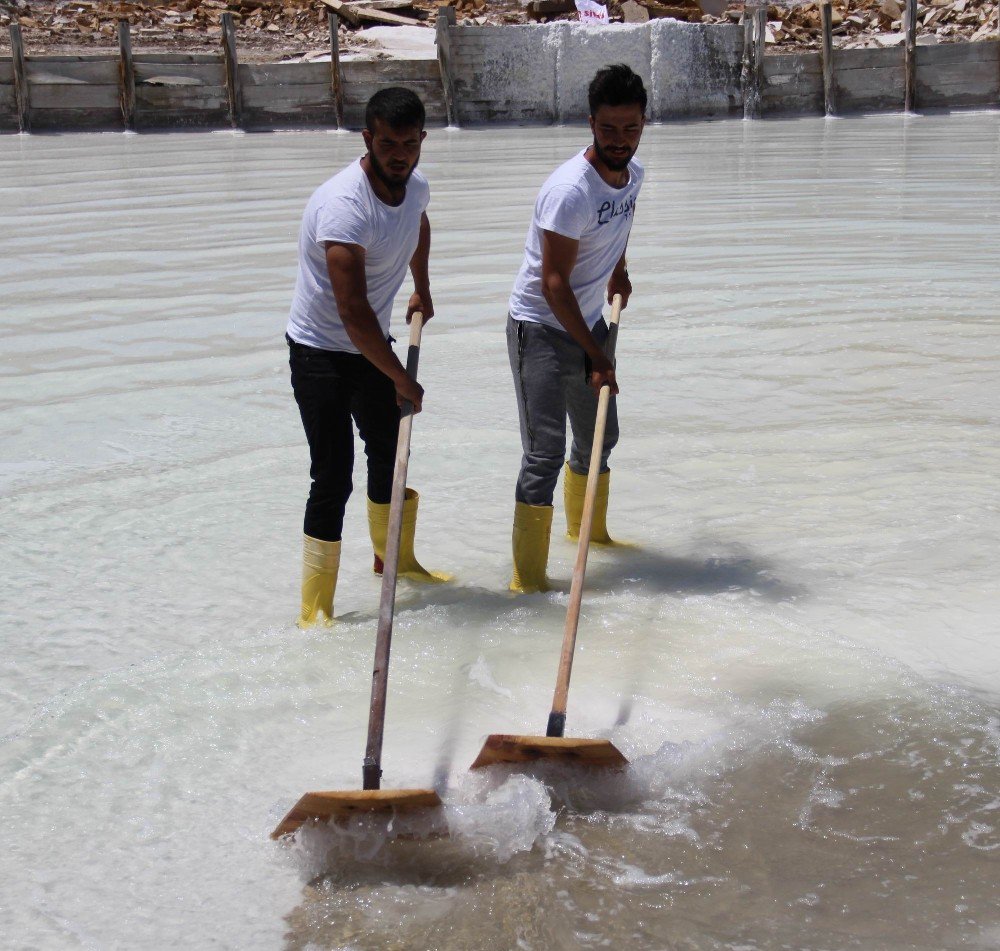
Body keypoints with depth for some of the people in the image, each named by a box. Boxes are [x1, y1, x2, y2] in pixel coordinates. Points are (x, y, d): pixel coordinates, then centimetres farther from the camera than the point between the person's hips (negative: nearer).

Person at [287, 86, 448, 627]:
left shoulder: (415, 186, -3)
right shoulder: (343, 207, -30)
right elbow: (353, 312, -32)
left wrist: (422, 290, 33)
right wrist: (402, 379, -25)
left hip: (372, 345, 8)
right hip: (320, 353, -8)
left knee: (390, 453, 21)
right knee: (332, 479, -11)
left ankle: (395, 558, 43)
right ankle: (314, 611, -3)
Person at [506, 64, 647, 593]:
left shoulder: (633, 174, 0)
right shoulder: (570, 190, -26)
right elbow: (553, 282, -25)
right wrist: (595, 356, -23)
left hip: (588, 322, 9)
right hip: (541, 328, -8)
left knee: (600, 436, 22)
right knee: (545, 453, -12)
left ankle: (588, 529, 46)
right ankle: (527, 579, -6)